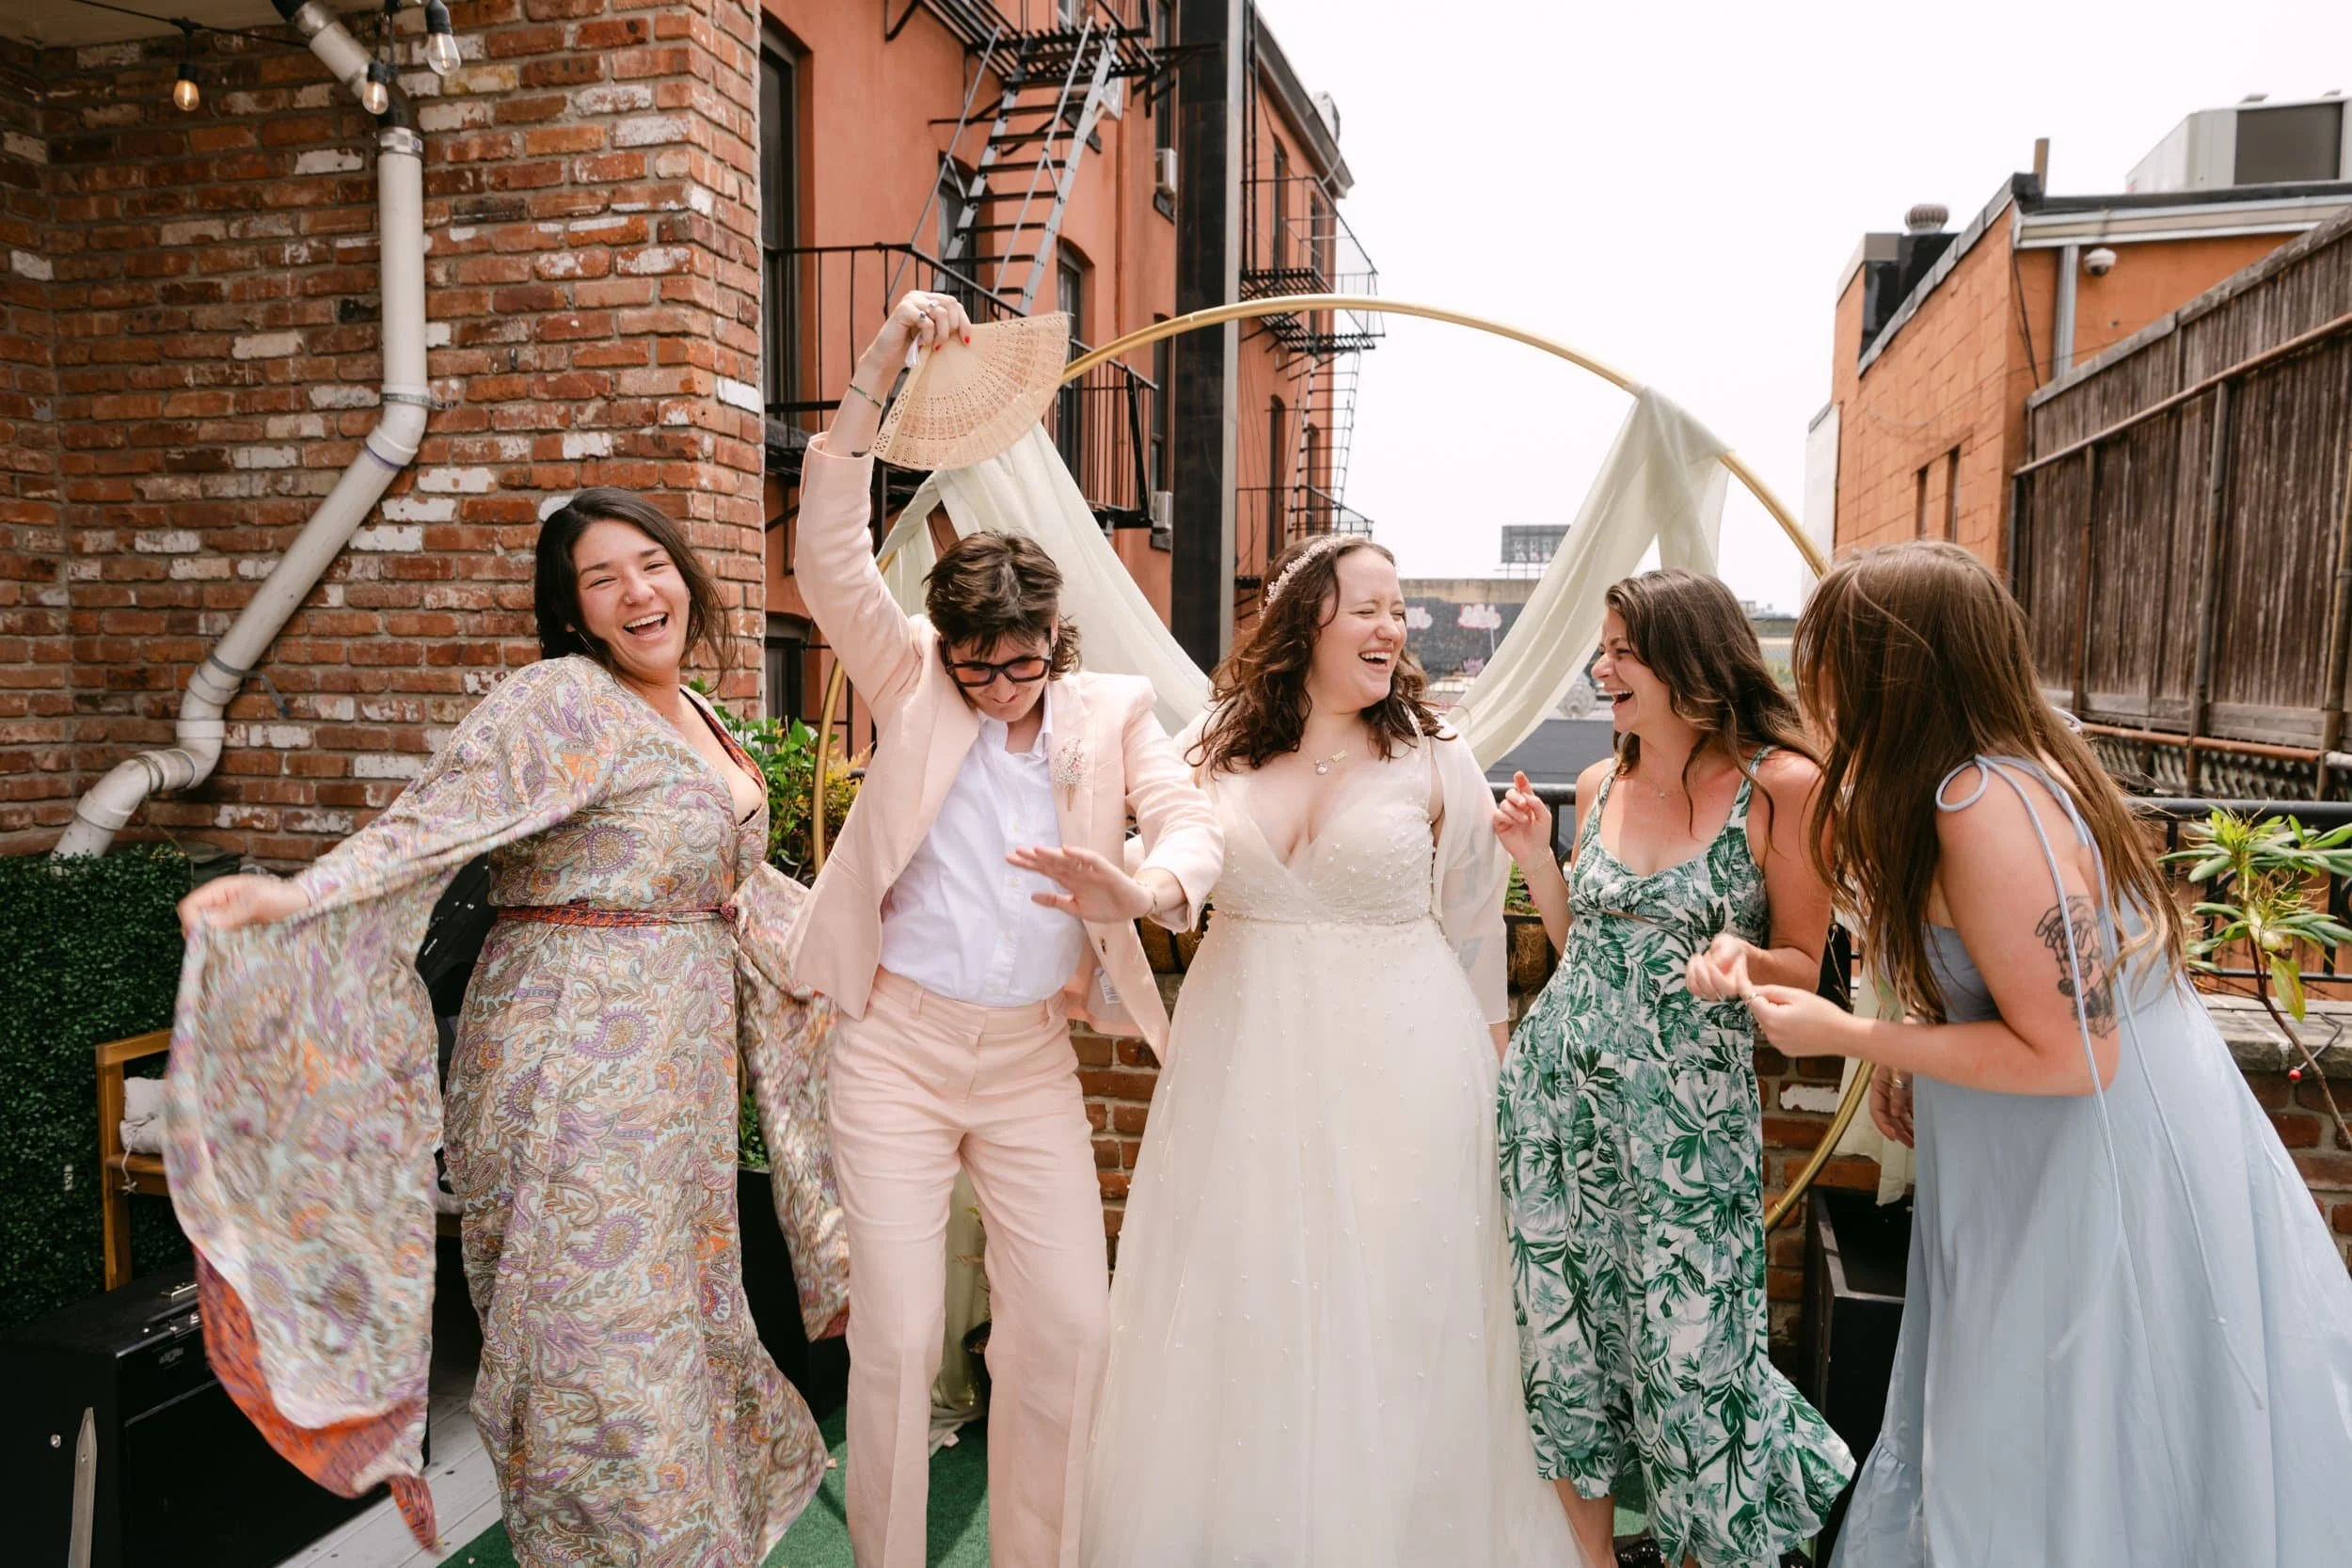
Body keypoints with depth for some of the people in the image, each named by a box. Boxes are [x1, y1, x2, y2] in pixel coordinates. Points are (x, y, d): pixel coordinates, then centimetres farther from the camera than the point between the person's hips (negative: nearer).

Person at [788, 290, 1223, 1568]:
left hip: (1033, 1058, 2)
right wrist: (874, 377, -21)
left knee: (1068, 1326, 5)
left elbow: (1193, 820, -12)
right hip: (896, 1047, -1)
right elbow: (829, 560, -12)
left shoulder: (1112, 711, 2)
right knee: (897, 1335, 1)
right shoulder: (915, 686, 0)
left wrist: (1143, 890, -37)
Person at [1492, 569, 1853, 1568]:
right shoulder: (1598, 786, 7)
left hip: (1688, 1111, -4)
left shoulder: (1781, 787, -8)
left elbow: (1803, 965, -1)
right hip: (1557, 1091, 5)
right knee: (1563, 1336, 12)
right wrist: (1535, 857, 2)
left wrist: (1743, 958, -22)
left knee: (1687, 1354, 6)